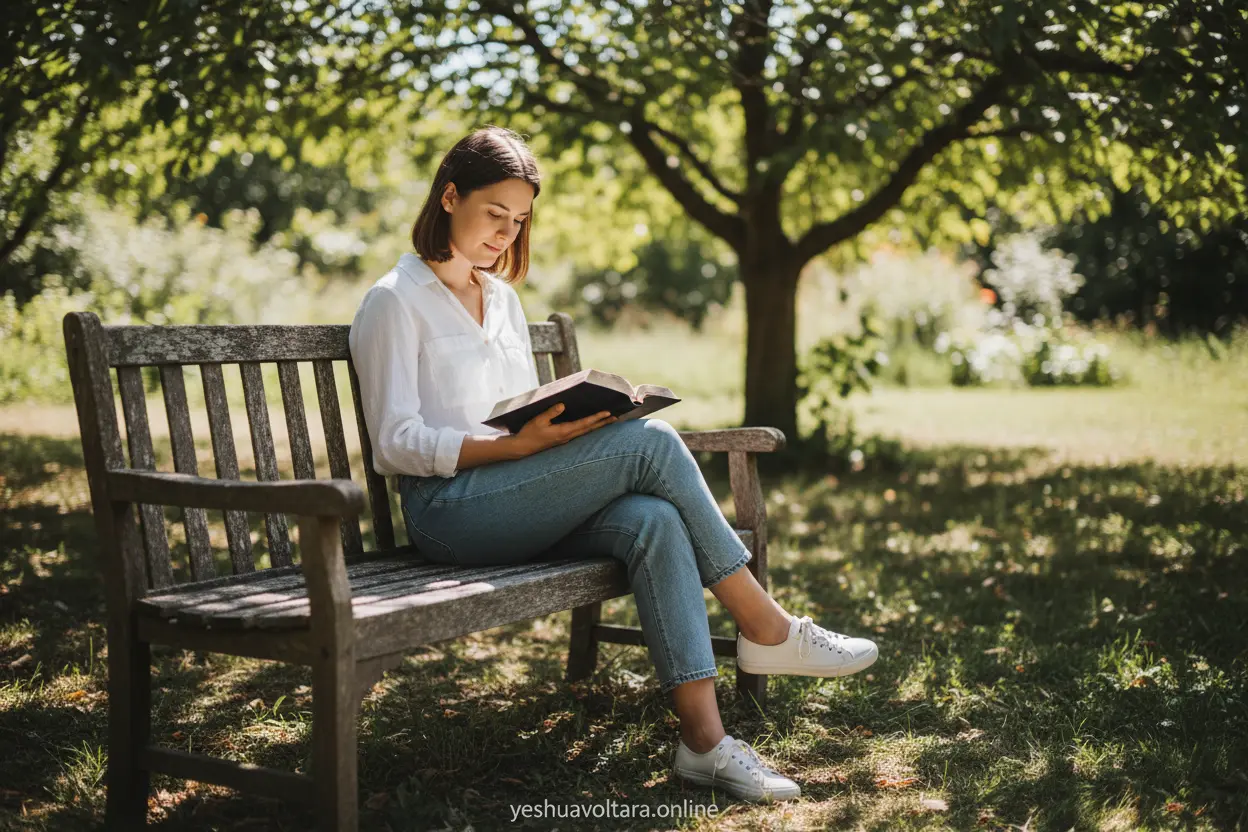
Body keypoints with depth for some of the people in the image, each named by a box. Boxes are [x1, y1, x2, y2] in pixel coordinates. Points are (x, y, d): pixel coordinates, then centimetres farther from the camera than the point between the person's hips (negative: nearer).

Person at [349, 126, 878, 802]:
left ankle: (704, 735, -32)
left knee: (653, 521, -27)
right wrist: (521, 445, -21)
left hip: (521, 505, 7)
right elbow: (395, 444, -9)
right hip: (448, 509, -6)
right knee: (649, 442, -24)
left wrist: (578, 421, -1)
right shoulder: (394, 302, -1)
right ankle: (766, 628, -15)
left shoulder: (502, 296, 22)